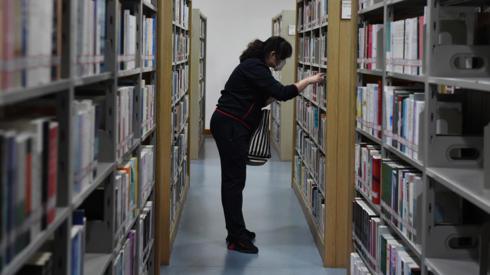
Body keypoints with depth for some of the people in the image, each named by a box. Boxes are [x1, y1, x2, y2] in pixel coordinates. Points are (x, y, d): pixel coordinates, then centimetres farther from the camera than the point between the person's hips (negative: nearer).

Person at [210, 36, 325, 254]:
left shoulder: (254, 66, 15)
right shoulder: (254, 67, -17)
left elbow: (259, 100, 19)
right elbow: (281, 93, -23)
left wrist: (275, 96, 8)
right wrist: (309, 80, -14)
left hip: (233, 127, 10)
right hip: (229, 127, -10)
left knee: (234, 179, 14)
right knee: (234, 180, -8)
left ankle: (236, 231, 21)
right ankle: (236, 239, -5)